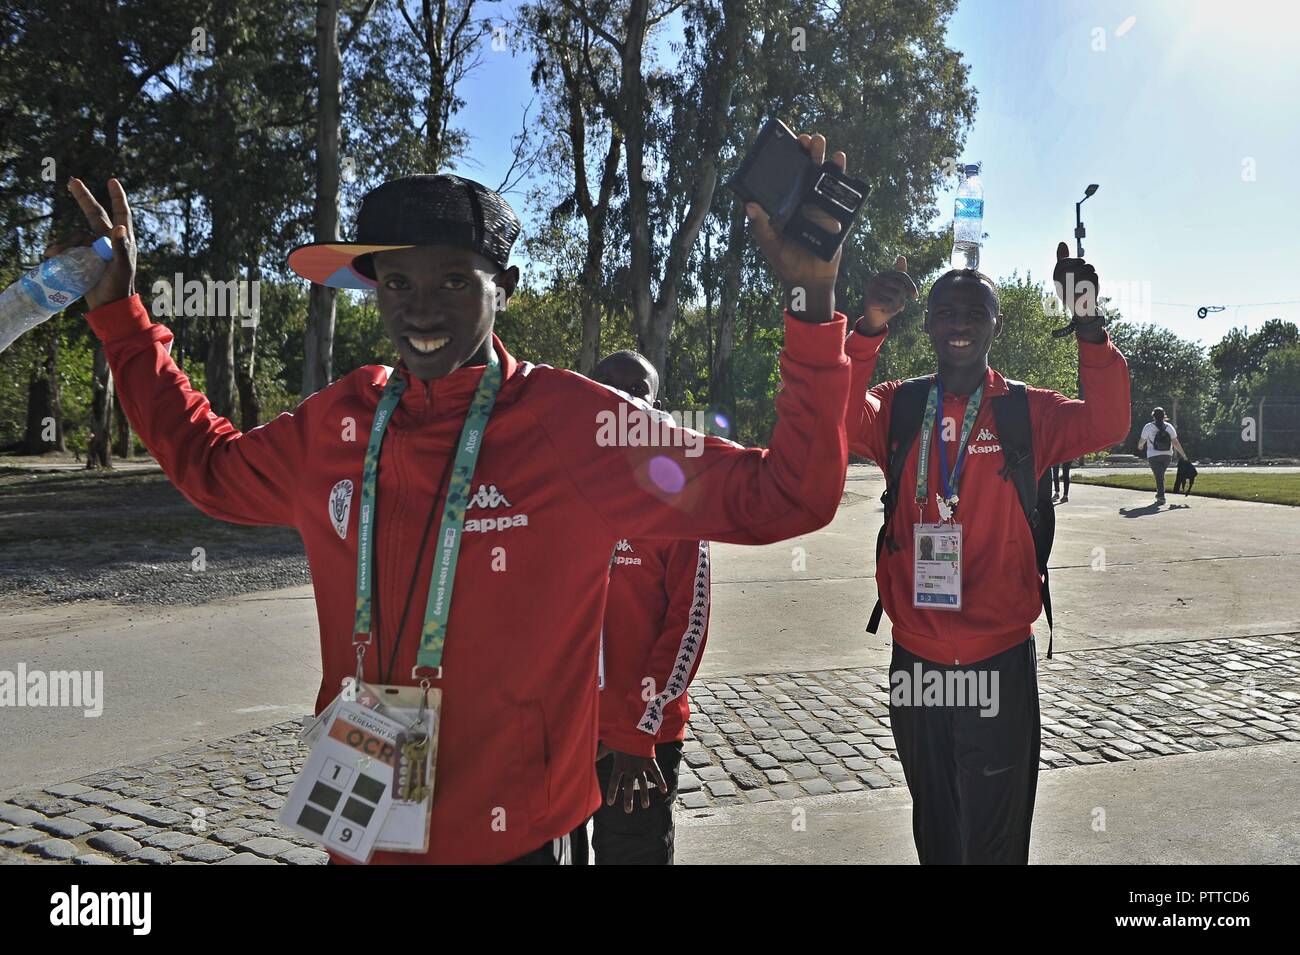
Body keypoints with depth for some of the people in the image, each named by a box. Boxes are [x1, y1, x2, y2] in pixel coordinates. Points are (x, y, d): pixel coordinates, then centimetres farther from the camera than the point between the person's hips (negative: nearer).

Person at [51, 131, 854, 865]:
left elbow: (783, 497, -15)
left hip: (513, 838, -4)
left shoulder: (577, 425, -15)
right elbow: (209, 463, 19)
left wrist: (812, 304, -24)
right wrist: (120, 311, 16)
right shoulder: (338, 426, -1)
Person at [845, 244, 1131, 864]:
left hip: (1000, 658, -1)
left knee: (995, 834, 10)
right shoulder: (898, 406, 1)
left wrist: (1087, 324, -31)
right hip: (916, 658, 1)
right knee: (933, 827, 19)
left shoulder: (1027, 412, -1)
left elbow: (1107, 424, -18)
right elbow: (839, 421, -19)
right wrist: (870, 327, -32)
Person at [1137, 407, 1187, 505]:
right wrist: (1183, 455, 8)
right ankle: (1159, 493, 21)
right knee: (1161, 475, 20)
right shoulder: (1169, 426, 3)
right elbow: (1175, 443, 1)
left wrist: (1140, 446, 28)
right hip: (1167, 455, 3)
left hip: (1153, 456, -3)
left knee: (1159, 476, -3)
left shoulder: (1148, 427, -5)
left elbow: (1142, 441, 5)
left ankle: (1161, 496, -12)